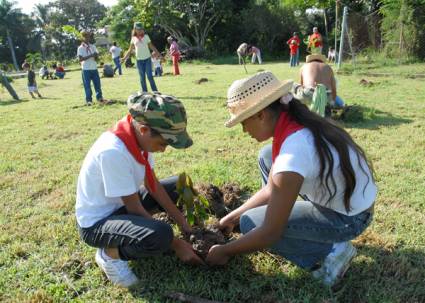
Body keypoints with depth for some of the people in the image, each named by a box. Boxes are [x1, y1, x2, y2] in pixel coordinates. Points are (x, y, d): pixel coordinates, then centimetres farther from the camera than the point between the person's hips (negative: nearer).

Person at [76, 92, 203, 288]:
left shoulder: (140, 137, -10)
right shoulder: (113, 152, -33)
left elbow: (152, 184, 0)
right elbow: (135, 208, -26)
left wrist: (183, 223, -2)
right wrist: (176, 244, -18)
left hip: (121, 205, 8)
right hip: (96, 222, -8)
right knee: (161, 235, -33)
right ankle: (110, 252, -5)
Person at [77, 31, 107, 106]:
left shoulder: (93, 46, 11)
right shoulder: (80, 48, -3)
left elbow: (97, 55, 12)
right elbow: (80, 59, -12)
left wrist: (96, 56, -13)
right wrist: (90, 56, -19)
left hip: (94, 68, 4)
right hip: (86, 69, -4)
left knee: (97, 83, 7)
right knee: (87, 85, 1)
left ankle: (99, 97, 18)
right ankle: (89, 100, 8)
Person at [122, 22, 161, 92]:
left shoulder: (146, 36, 3)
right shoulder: (133, 38, 6)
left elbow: (152, 46, 6)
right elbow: (130, 50, 11)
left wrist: (159, 54, 1)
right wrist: (124, 58, 2)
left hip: (147, 59, -1)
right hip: (139, 60, 1)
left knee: (150, 76, -7)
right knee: (142, 78, 4)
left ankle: (155, 92, -3)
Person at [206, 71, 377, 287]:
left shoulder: (292, 155, -33)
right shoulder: (294, 123, -6)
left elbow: (270, 233, -24)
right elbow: (270, 189, 4)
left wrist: (225, 251, -9)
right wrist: (232, 217, 8)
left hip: (348, 218, -8)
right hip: (344, 195, 8)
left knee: (250, 223, -11)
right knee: (267, 156, 6)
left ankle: (330, 252, -1)